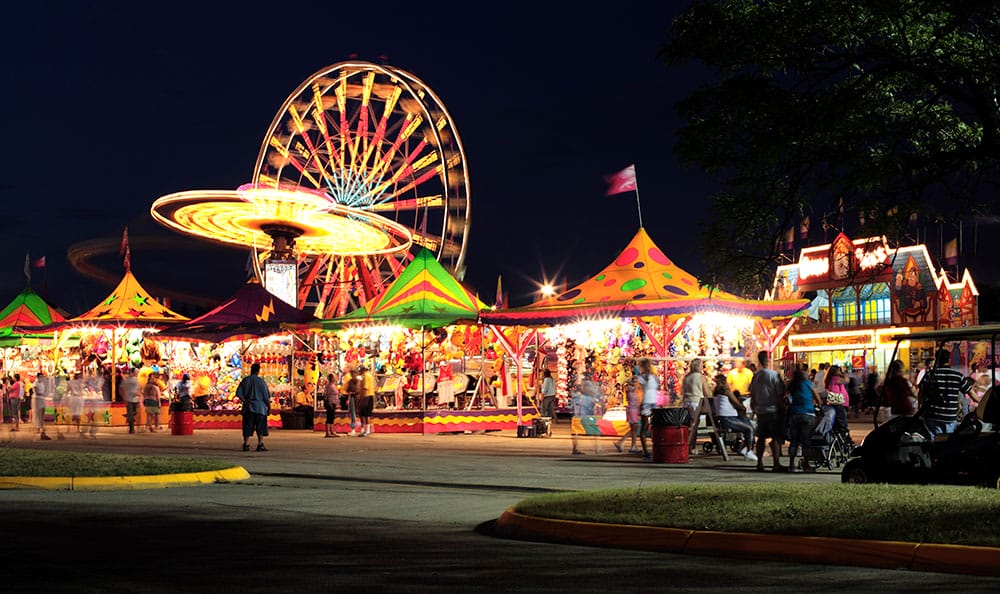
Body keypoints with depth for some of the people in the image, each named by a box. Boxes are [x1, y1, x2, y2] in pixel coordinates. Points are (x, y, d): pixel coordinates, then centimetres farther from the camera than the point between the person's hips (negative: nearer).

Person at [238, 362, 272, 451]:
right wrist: (269, 406, 2)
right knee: (260, 427, 4)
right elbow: (266, 396, -8)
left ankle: (246, 445, 3)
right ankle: (260, 445, -1)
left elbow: (238, 393, -1)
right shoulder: (261, 381, -8)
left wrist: (245, 401, 10)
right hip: (260, 407, -3)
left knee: (248, 427, 7)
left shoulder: (245, 380, 0)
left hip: (248, 407, 3)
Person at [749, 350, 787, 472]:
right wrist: (783, 409, -4)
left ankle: (759, 463, 14)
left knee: (761, 437, 12)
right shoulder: (774, 375, -12)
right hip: (773, 410, -6)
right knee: (776, 438, -2)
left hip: (760, 411, 6)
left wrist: (754, 408, 21)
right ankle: (776, 464, -4)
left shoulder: (756, 376, 6)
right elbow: (780, 394, -12)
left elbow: (752, 394, 12)